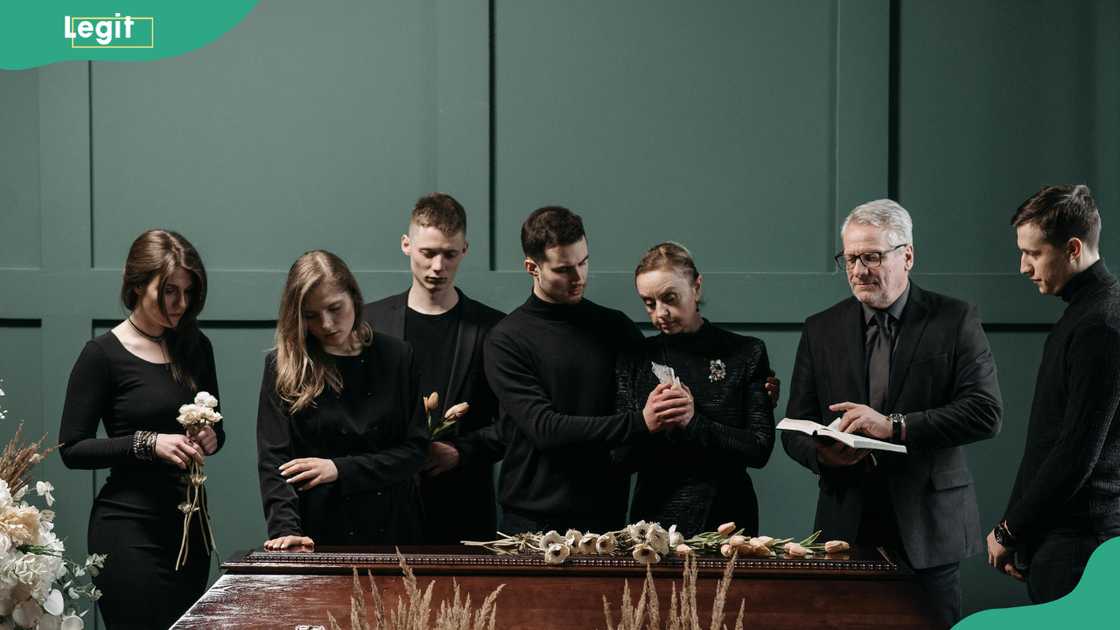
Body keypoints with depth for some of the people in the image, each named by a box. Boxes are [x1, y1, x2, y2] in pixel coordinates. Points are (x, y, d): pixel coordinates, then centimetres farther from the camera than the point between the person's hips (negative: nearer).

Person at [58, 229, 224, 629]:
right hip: (130, 527, -6)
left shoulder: (195, 347, 9)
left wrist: (210, 439, -4)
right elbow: (72, 449, -9)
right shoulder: (103, 355, -8)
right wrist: (148, 443, -19)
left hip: (189, 523, 6)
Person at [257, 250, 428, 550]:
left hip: (391, 528, 1)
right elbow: (273, 460, -7)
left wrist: (340, 469, -10)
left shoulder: (396, 356, 5)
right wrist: (286, 530, -21)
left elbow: (414, 449, 2)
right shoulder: (282, 367, 1)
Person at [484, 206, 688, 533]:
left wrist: (681, 406, -7)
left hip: (606, 517, 3)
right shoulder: (506, 341, -5)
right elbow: (543, 428, -15)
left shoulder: (616, 328, 7)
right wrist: (639, 422, -22)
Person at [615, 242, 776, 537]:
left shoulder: (746, 353, 0)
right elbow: (622, 457, 1)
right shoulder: (635, 359, 4)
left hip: (725, 515, -1)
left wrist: (693, 423, -16)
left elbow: (760, 449, -6)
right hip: (655, 515, 1)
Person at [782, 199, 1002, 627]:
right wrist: (822, 452, -14)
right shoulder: (821, 330, 10)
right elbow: (795, 429, 10)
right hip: (846, 526, 2)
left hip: (927, 529, -2)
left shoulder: (955, 320, 1)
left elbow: (986, 412, -9)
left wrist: (895, 426, -19)